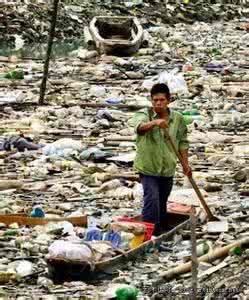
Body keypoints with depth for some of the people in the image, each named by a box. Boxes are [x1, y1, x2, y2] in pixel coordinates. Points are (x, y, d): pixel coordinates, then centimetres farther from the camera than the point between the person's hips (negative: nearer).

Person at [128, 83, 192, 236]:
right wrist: (155, 122, -53)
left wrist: (186, 164, 6)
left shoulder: (177, 118, 0)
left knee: (162, 201, 18)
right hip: (148, 167, -4)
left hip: (168, 168, 4)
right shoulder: (145, 114, -11)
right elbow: (139, 126, -35)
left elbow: (182, 142, 8)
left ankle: (163, 228, 35)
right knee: (152, 199, -18)